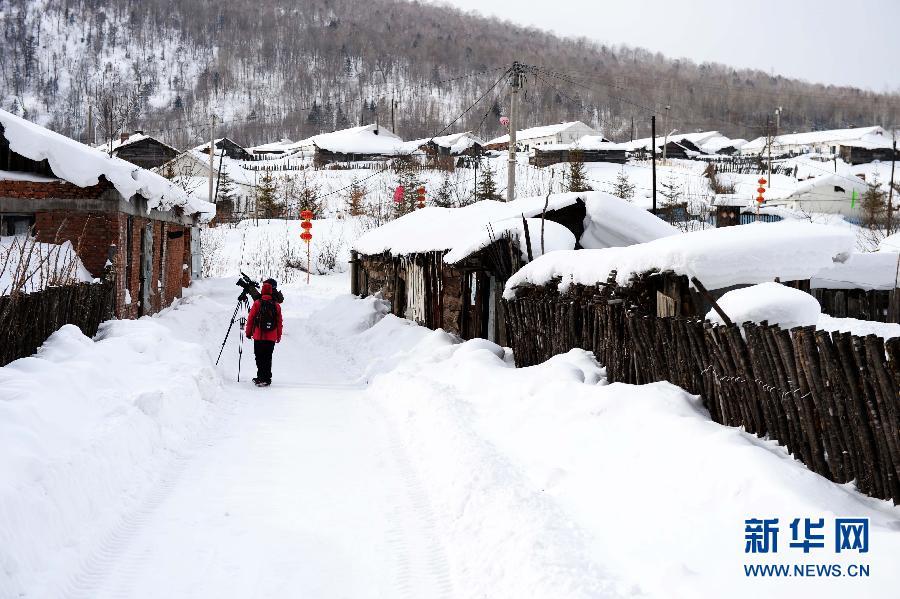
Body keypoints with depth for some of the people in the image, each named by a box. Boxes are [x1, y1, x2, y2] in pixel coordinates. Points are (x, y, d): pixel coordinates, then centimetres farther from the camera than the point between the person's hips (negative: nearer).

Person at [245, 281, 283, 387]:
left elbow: (250, 318, -1)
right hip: (271, 338, 2)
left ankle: (261, 378, -4)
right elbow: (279, 322, 8)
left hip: (259, 336, -2)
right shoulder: (276, 305, 3)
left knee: (259, 358, 4)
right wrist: (279, 336, 17)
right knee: (268, 358, 10)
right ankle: (266, 378, 9)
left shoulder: (257, 303, -6)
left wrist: (248, 332, 11)